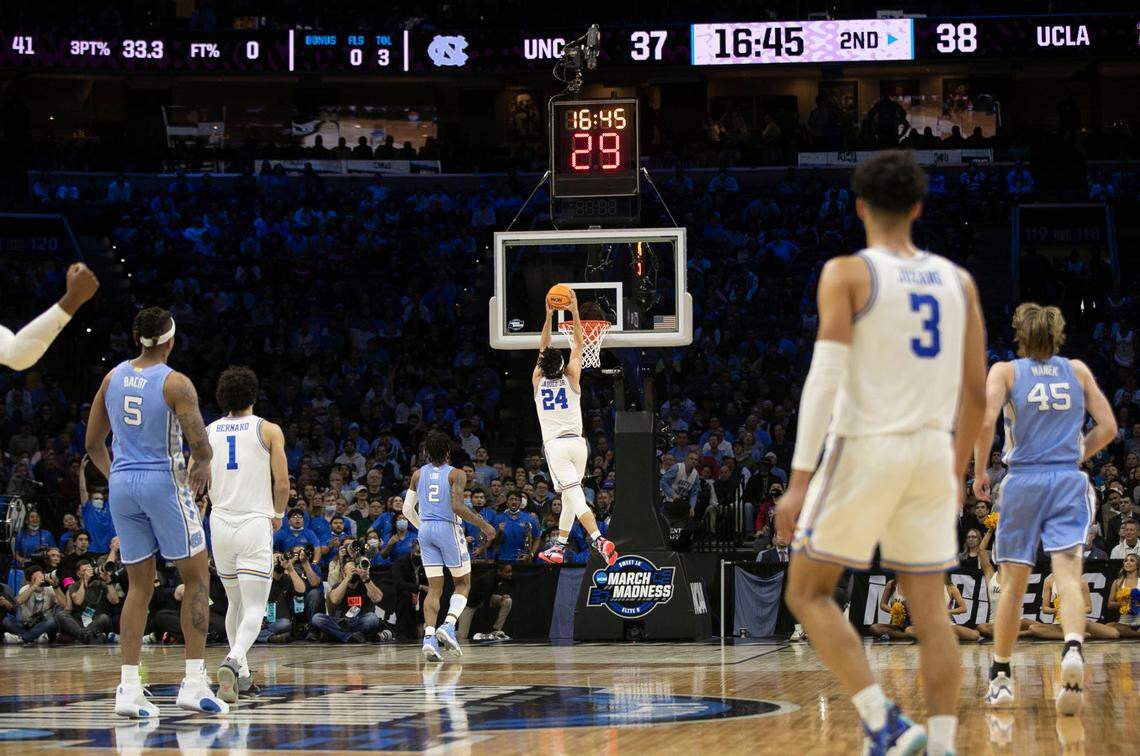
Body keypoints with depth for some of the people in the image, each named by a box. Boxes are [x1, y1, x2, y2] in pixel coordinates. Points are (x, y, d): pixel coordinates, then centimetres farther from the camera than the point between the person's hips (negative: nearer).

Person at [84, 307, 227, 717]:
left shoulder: (113, 377, 7)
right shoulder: (176, 383, -11)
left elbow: (93, 444, 12)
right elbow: (200, 444, -17)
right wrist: (202, 464, 5)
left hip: (121, 482, 5)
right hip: (164, 481, -5)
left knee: (139, 585, 11)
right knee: (197, 576, 6)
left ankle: (129, 687, 3)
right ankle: (194, 682, -1)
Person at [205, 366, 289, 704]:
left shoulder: (207, 433, 8)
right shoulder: (269, 430, 0)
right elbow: (282, 483, -5)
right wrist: (277, 515, 13)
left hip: (220, 524, 4)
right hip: (255, 524, -4)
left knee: (235, 602, 22)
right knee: (255, 609, -5)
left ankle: (242, 675, 23)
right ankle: (232, 661, -31)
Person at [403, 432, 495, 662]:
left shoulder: (418, 474, 8)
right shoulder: (456, 475, -5)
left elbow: (407, 509, 9)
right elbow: (457, 507, -18)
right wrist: (483, 524, -8)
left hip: (426, 531, 4)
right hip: (449, 530, -4)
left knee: (434, 588, 6)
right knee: (463, 583, 11)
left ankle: (429, 636, -11)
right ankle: (448, 626, -11)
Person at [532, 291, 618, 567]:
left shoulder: (538, 382, 2)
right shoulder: (571, 379, 1)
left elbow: (543, 350, 14)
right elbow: (578, 346, 10)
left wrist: (549, 316, 15)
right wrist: (574, 312, 9)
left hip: (554, 445, -2)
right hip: (577, 443, 2)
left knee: (574, 496, -13)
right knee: (569, 497, 17)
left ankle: (600, 541, -31)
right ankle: (558, 548, 23)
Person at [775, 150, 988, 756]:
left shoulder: (847, 274, -6)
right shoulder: (957, 281, 9)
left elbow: (825, 379, -15)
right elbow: (975, 393, 11)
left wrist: (799, 480, -16)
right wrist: (957, 472, 24)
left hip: (865, 450, -5)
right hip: (932, 453, 5)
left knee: (808, 593, 7)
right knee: (929, 608, 9)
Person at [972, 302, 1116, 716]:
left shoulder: (1006, 371, 3)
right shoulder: (1077, 370, 11)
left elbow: (984, 421, -11)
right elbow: (1108, 427, 9)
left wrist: (980, 472, 1)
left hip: (1023, 481, -1)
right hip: (1068, 482, 1)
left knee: (1013, 583, 10)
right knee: (1068, 575, -12)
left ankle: (1000, 677, 17)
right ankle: (1073, 649, -39)